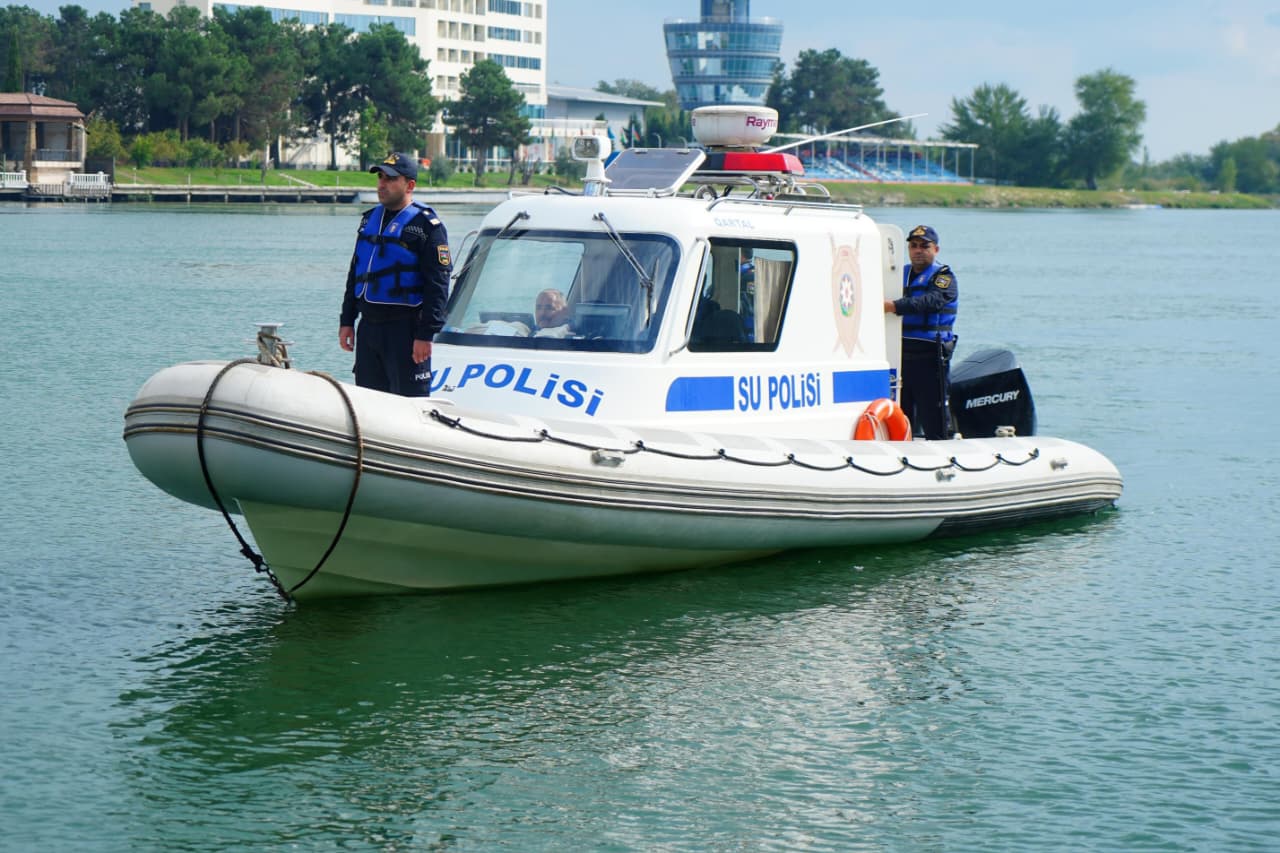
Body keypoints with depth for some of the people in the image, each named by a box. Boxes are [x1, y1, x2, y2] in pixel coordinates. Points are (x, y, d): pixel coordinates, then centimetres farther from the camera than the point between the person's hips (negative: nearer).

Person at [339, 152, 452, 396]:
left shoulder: (426, 225, -7)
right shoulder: (370, 219, 16)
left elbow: (437, 284, -11)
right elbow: (355, 274, 22)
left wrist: (426, 335, -17)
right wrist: (347, 321, 16)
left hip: (405, 329, -7)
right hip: (368, 327, 7)